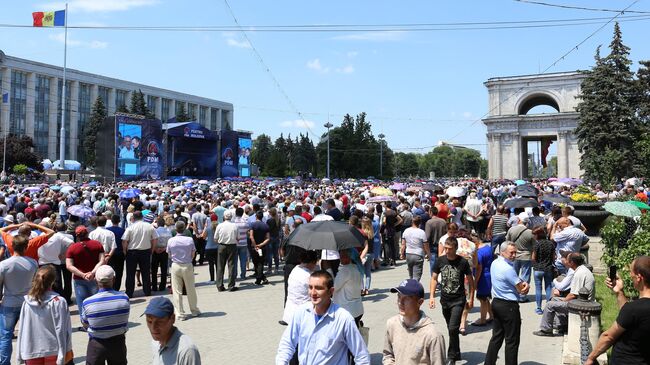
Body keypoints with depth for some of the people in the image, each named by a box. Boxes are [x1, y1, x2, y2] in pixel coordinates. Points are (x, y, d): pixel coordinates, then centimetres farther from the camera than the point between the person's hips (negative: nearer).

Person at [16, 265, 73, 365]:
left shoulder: (27, 302, -4)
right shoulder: (58, 302, -14)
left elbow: (21, 330, 1)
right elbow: (62, 330, -12)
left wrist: (20, 355, 10)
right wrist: (67, 351, -6)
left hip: (31, 353, 3)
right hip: (53, 352, -3)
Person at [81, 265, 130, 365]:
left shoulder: (88, 302, -19)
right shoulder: (124, 298, -16)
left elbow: (85, 324, -2)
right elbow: (124, 321, -4)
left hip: (96, 345, -1)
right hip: (118, 342, 2)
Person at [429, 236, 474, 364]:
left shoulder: (463, 262, -11)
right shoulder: (440, 260, -3)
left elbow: (470, 281, 0)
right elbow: (434, 278, 6)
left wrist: (471, 298, 1)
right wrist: (431, 296, -2)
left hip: (458, 300, -4)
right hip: (445, 300, 4)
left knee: (453, 329, -13)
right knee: (451, 329, 16)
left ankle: (452, 357, 3)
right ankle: (456, 354, 34)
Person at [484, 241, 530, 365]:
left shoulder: (495, 263, 7)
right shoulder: (508, 269, -23)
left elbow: (516, 280, 12)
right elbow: (522, 290, -15)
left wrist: (525, 284, -8)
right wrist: (526, 286, 8)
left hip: (496, 303, 9)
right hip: (509, 306, -9)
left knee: (496, 337, 16)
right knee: (512, 341, 3)